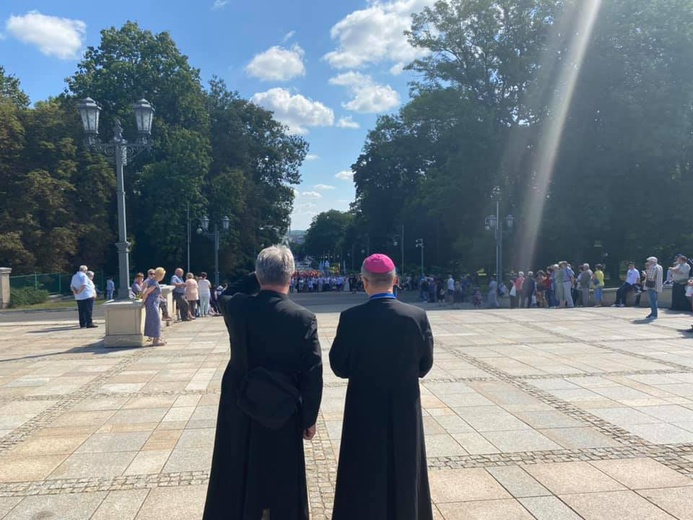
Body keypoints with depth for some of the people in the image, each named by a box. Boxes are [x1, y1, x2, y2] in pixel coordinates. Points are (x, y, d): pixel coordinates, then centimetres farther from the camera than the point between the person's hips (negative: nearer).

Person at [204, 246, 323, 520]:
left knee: (235, 482, 18)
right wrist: (309, 418, -2)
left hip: (239, 410, 2)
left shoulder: (236, 307, -11)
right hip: (283, 414, -2)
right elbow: (312, 374, -13)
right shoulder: (304, 318, -16)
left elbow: (224, 295, 17)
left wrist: (257, 279, 7)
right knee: (283, 484, 14)